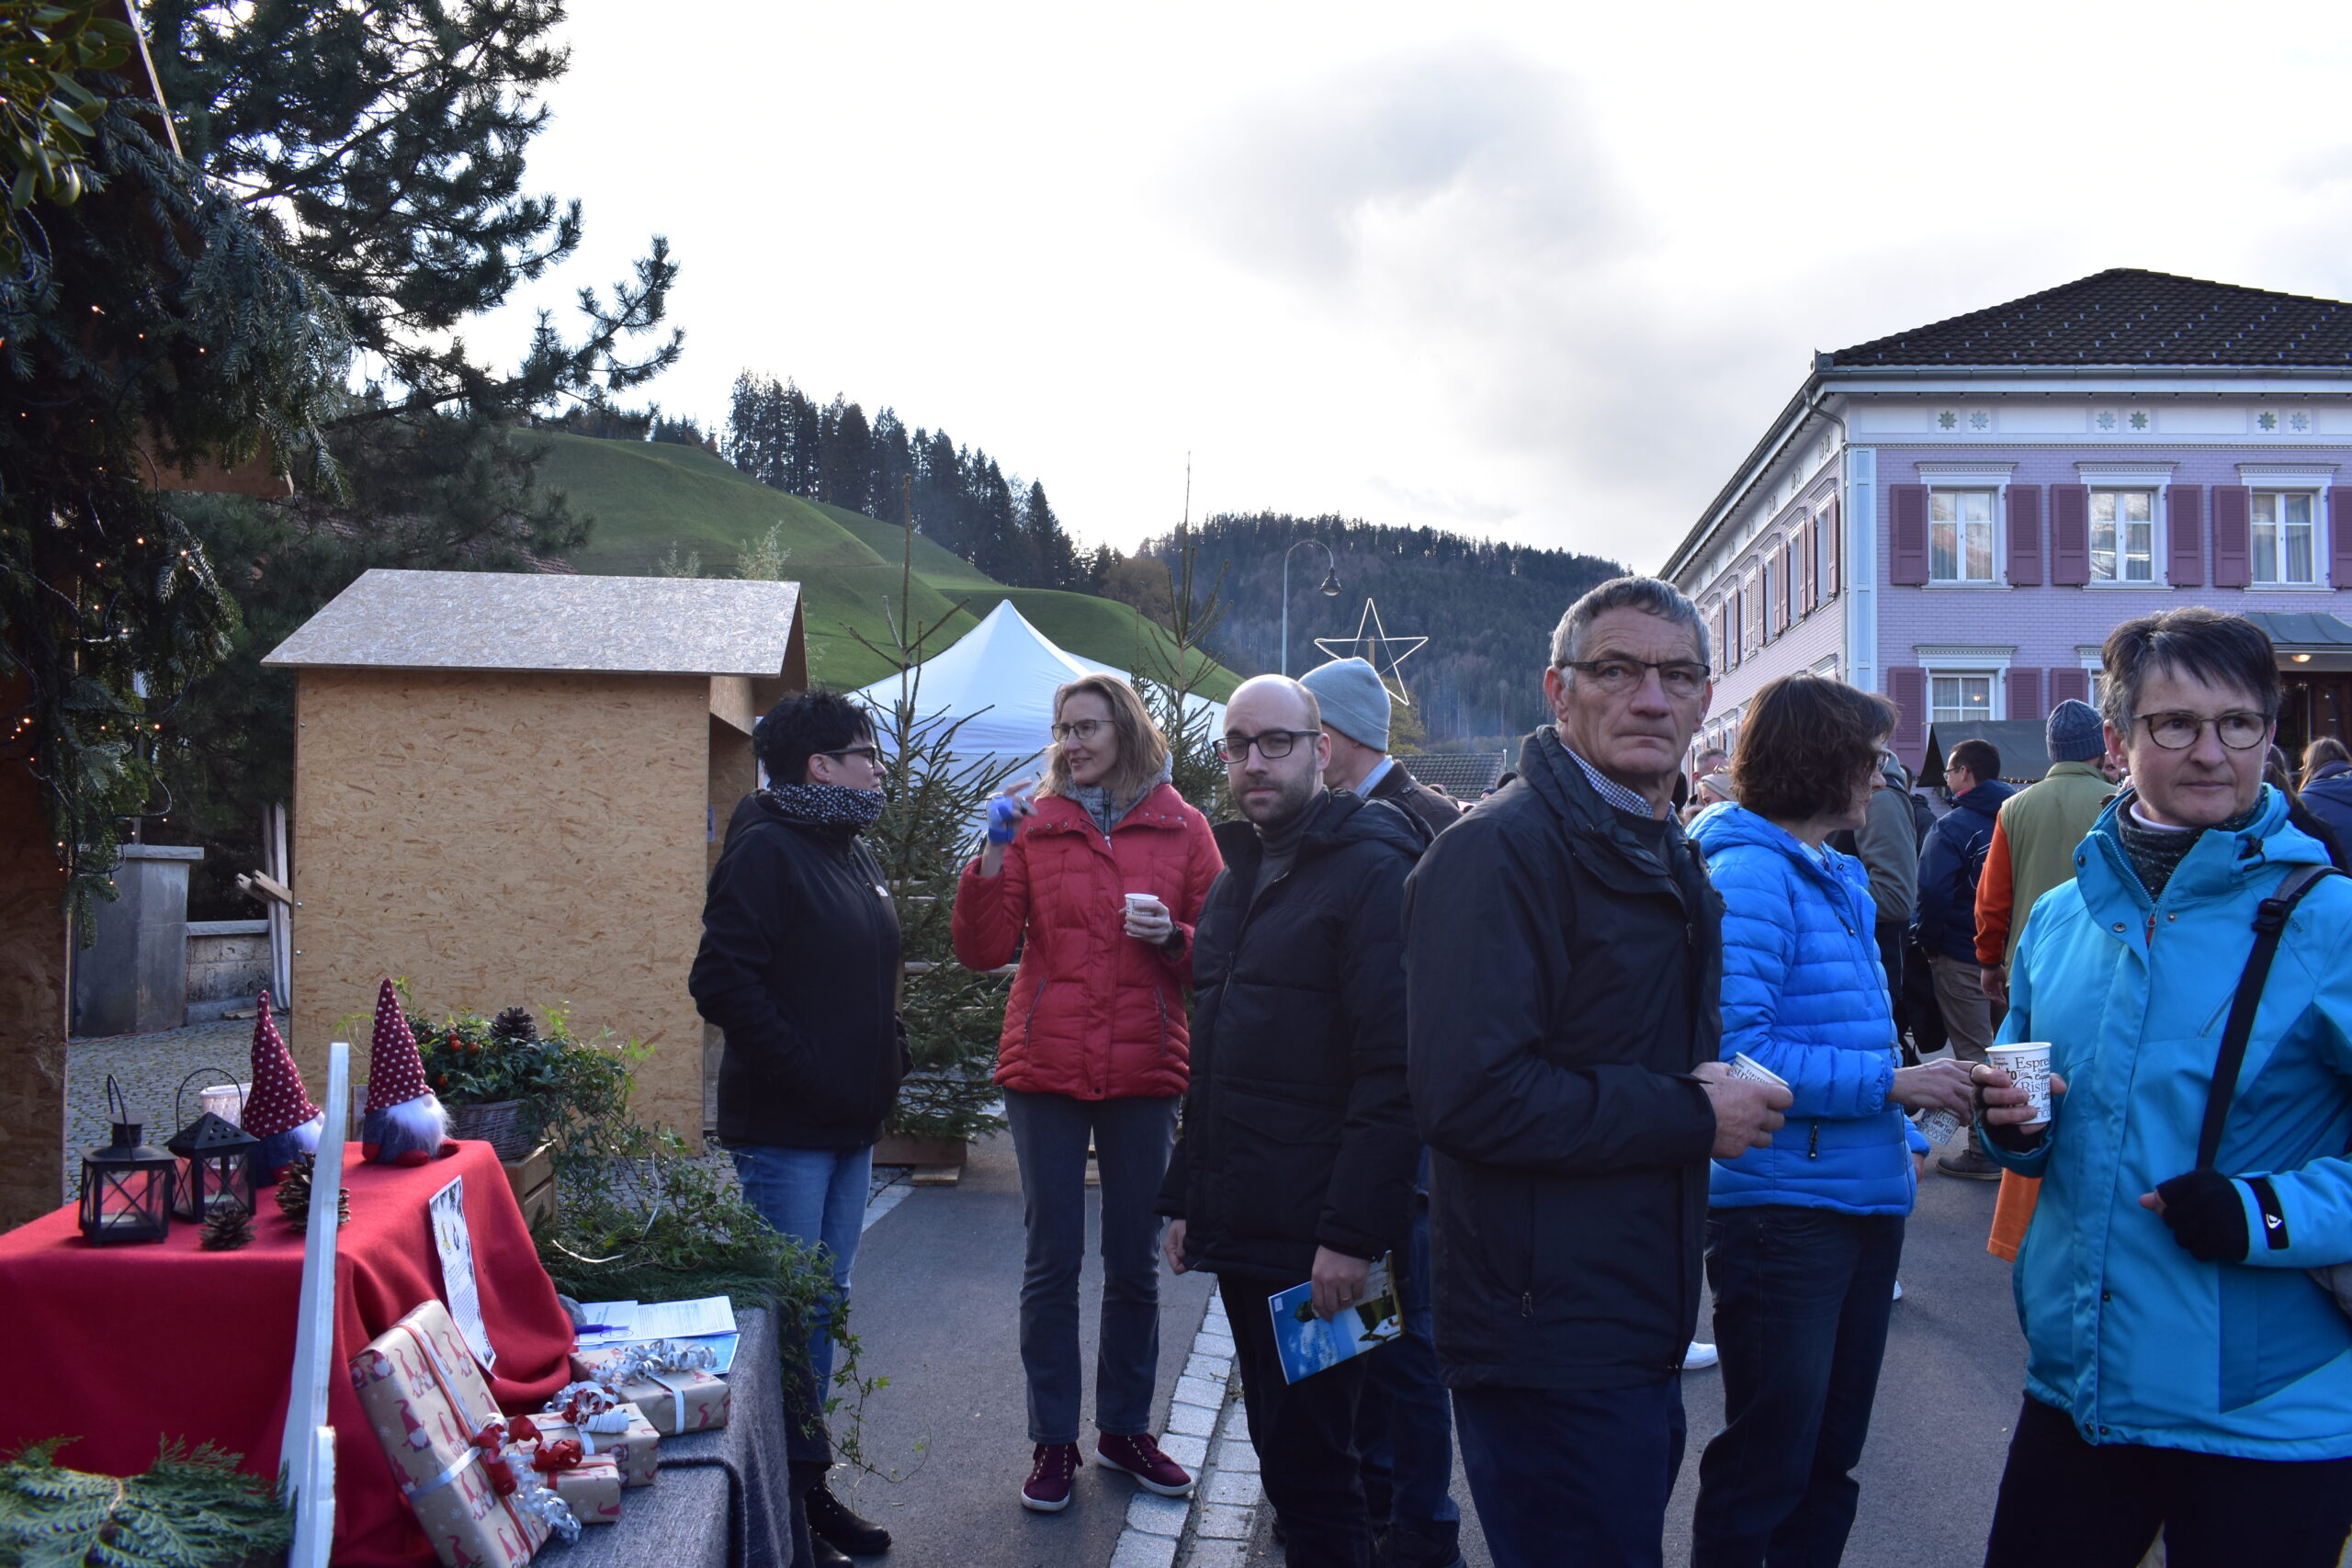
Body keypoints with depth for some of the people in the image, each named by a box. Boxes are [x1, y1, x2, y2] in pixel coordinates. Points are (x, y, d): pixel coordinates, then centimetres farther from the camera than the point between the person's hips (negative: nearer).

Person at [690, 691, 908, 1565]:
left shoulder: (854, 854, 15)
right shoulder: (767, 851, -12)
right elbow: (722, 982, -21)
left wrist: (888, 1053, 12)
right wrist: (803, 1073, -19)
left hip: (850, 1128, 9)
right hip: (784, 1131, -9)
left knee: (824, 1307, 15)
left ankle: (810, 1487, 26)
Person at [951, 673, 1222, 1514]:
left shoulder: (1182, 828, 4)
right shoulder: (1035, 824, 4)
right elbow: (982, 950, -2)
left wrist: (1171, 937, -12)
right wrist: (993, 858, -14)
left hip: (1145, 1070, 1)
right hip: (1046, 1067, -1)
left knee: (1135, 1263, 10)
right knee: (1052, 1261, 3)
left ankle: (1125, 1428, 25)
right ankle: (1052, 1443, 14)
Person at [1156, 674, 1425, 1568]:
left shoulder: (1369, 870, -11)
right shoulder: (1238, 880, 17)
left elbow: (1393, 1068, -18)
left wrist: (1353, 1232, -22)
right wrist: (1187, 1196, 17)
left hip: (1316, 1239, -8)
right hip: (1240, 1228, 8)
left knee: (1309, 1469, -4)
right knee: (1282, 1452, 16)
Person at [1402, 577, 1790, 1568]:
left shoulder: (1669, 862, 15)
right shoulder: (1501, 848, -18)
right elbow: (1470, 1094, -28)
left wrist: (1718, 1086, 5)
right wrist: (1693, 1116, -19)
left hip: (1640, 1328, 10)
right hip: (1550, 1336, -10)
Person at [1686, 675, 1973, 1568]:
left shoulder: (1840, 876, 14)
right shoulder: (1750, 874, -16)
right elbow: (1735, 1049, -24)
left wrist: (1905, 1135, 11)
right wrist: (1889, 1084, -21)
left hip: (1865, 1200, 9)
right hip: (1783, 1209, -9)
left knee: (1830, 1455, 19)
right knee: (1768, 1464, 2)